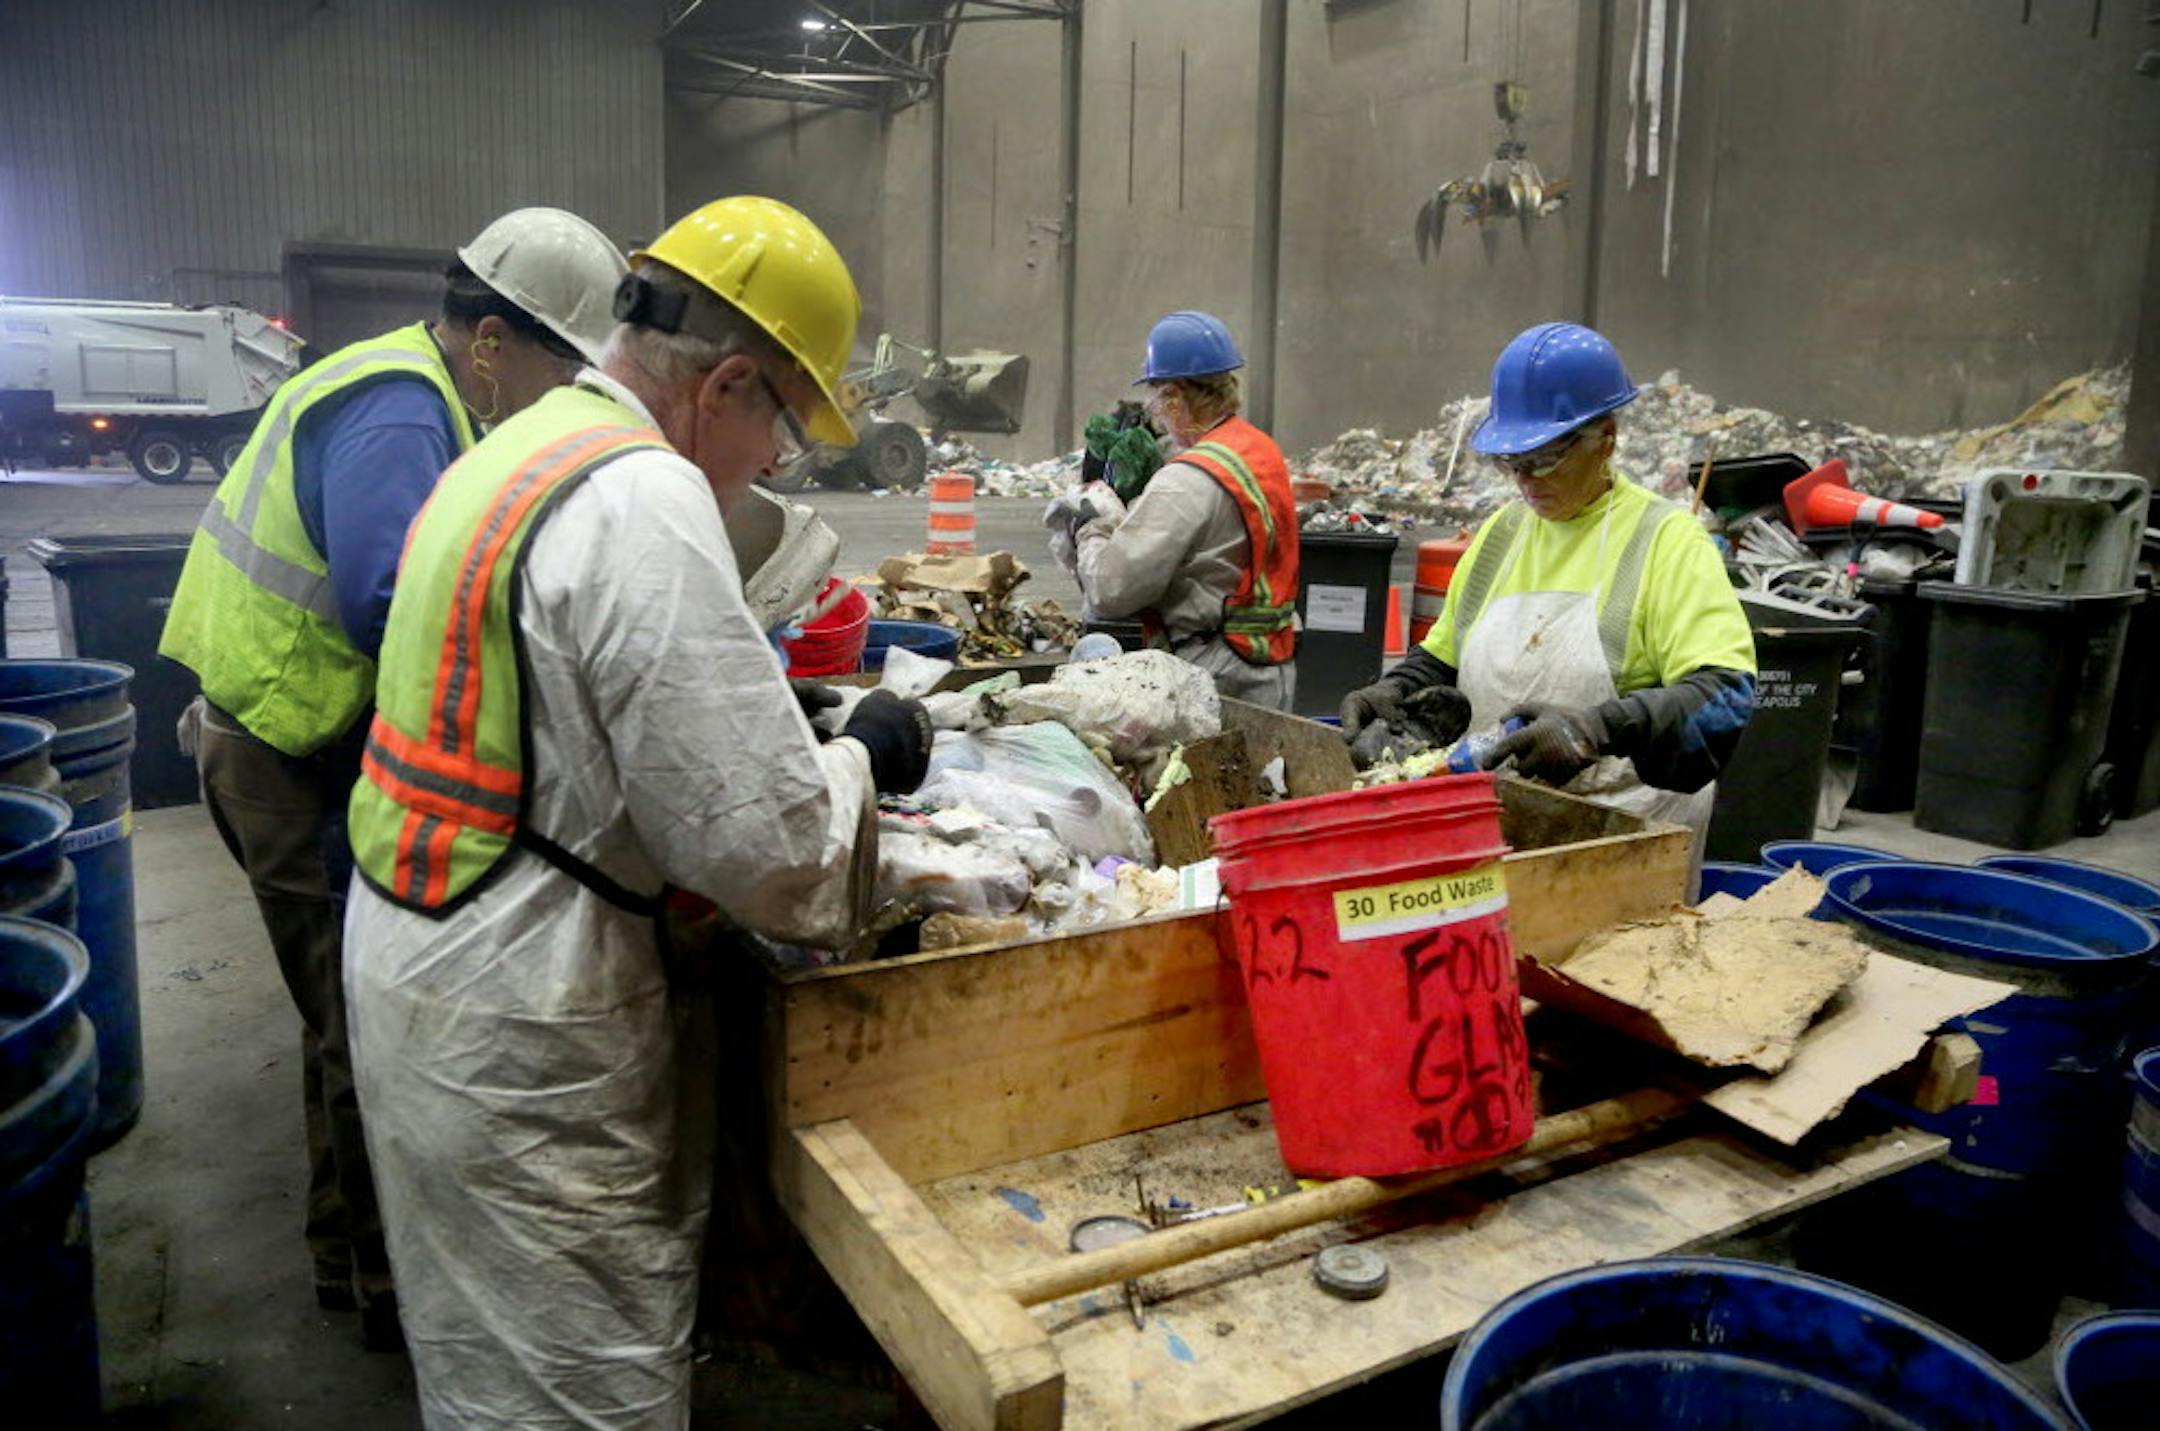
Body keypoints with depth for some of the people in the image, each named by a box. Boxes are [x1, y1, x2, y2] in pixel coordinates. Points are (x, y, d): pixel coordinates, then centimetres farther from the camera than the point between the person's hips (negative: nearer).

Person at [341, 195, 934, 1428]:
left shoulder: (516, 450, 10)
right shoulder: (644, 499, -21)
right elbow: (766, 841, -22)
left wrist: (766, 714, 15)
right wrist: (867, 755, -3)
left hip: (412, 955, 10)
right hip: (518, 1035, -10)